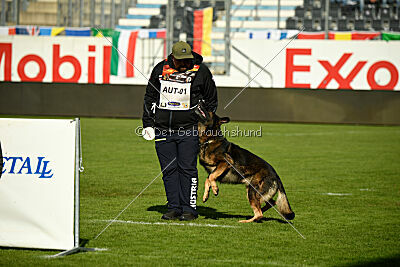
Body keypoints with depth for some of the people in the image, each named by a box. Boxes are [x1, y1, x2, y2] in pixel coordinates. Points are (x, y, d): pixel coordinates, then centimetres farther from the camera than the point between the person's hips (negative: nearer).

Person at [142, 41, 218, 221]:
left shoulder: (201, 71, -1)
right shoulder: (160, 69, 4)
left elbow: (211, 101, 9)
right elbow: (150, 97, 15)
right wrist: (147, 124, 11)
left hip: (189, 130, -3)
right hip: (162, 130, 3)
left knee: (187, 169, -5)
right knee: (169, 170, 4)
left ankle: (189, 208, 0)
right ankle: (174, 207, 10)